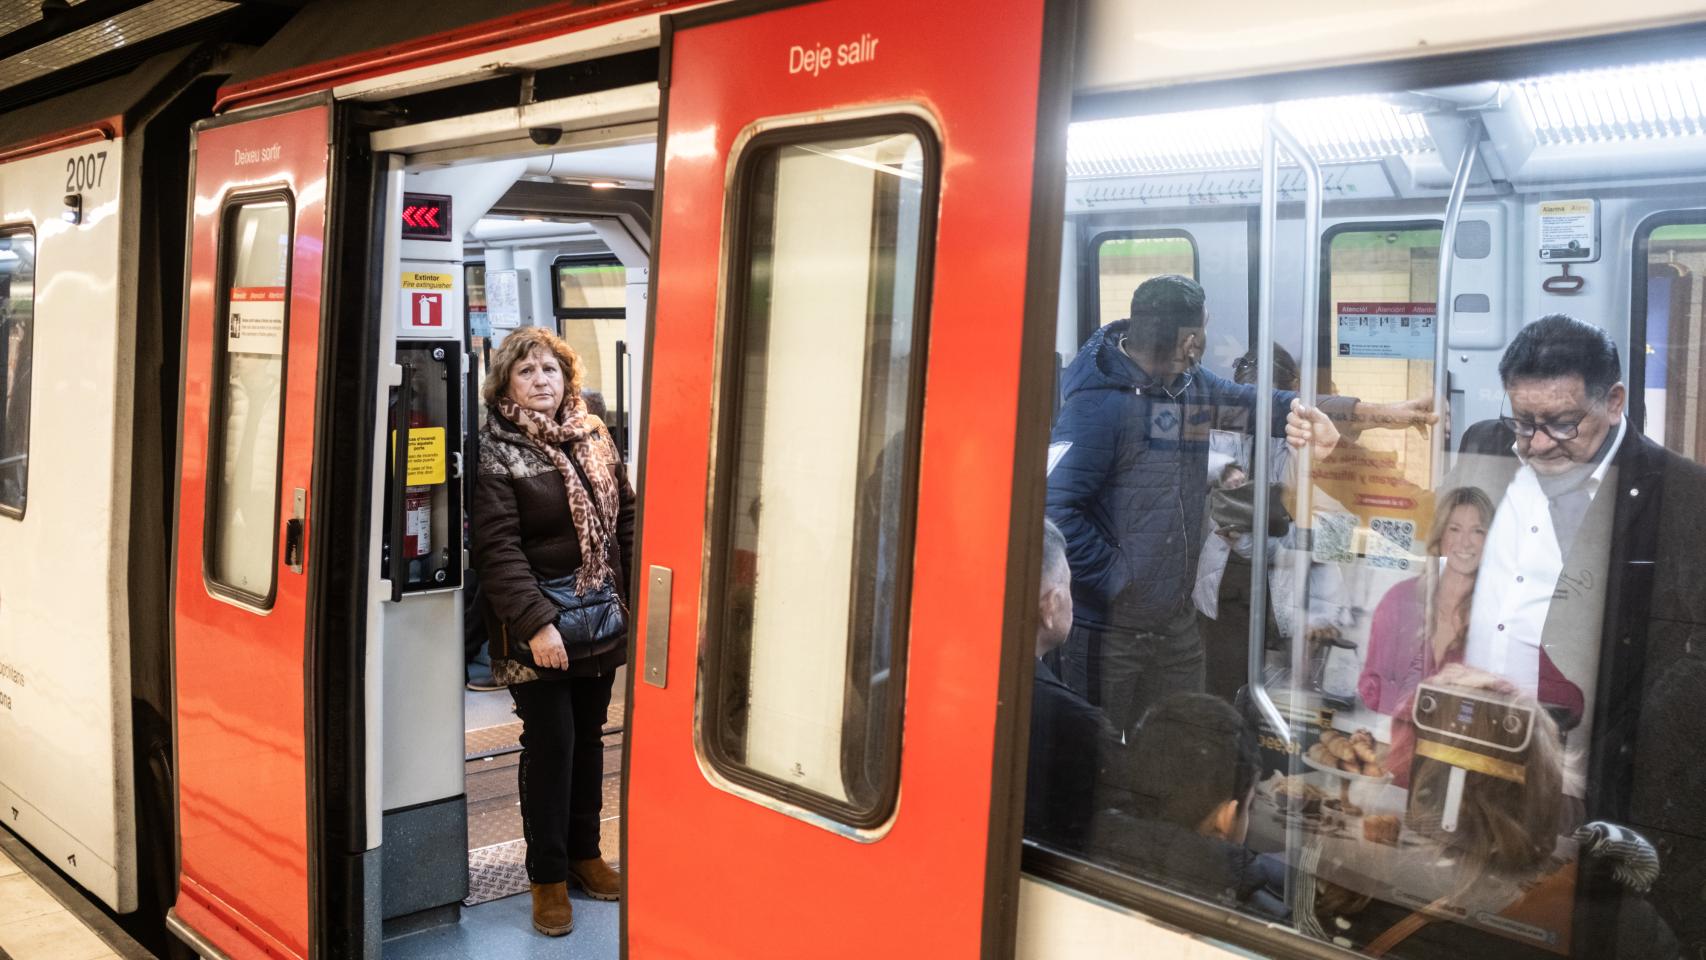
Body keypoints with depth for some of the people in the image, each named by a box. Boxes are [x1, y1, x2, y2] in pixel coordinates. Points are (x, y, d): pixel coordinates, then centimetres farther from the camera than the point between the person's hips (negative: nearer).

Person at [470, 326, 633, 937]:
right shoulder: (496, 452, -9)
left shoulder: (593, 435, 7)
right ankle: (548, 876, 14)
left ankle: (584, 853, 29)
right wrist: (536, 623, -22)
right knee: (549, 742, -1)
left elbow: (625, 516, 11)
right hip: (536, 624, -5)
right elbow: (497, 547, -16)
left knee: (588, 736, 14)